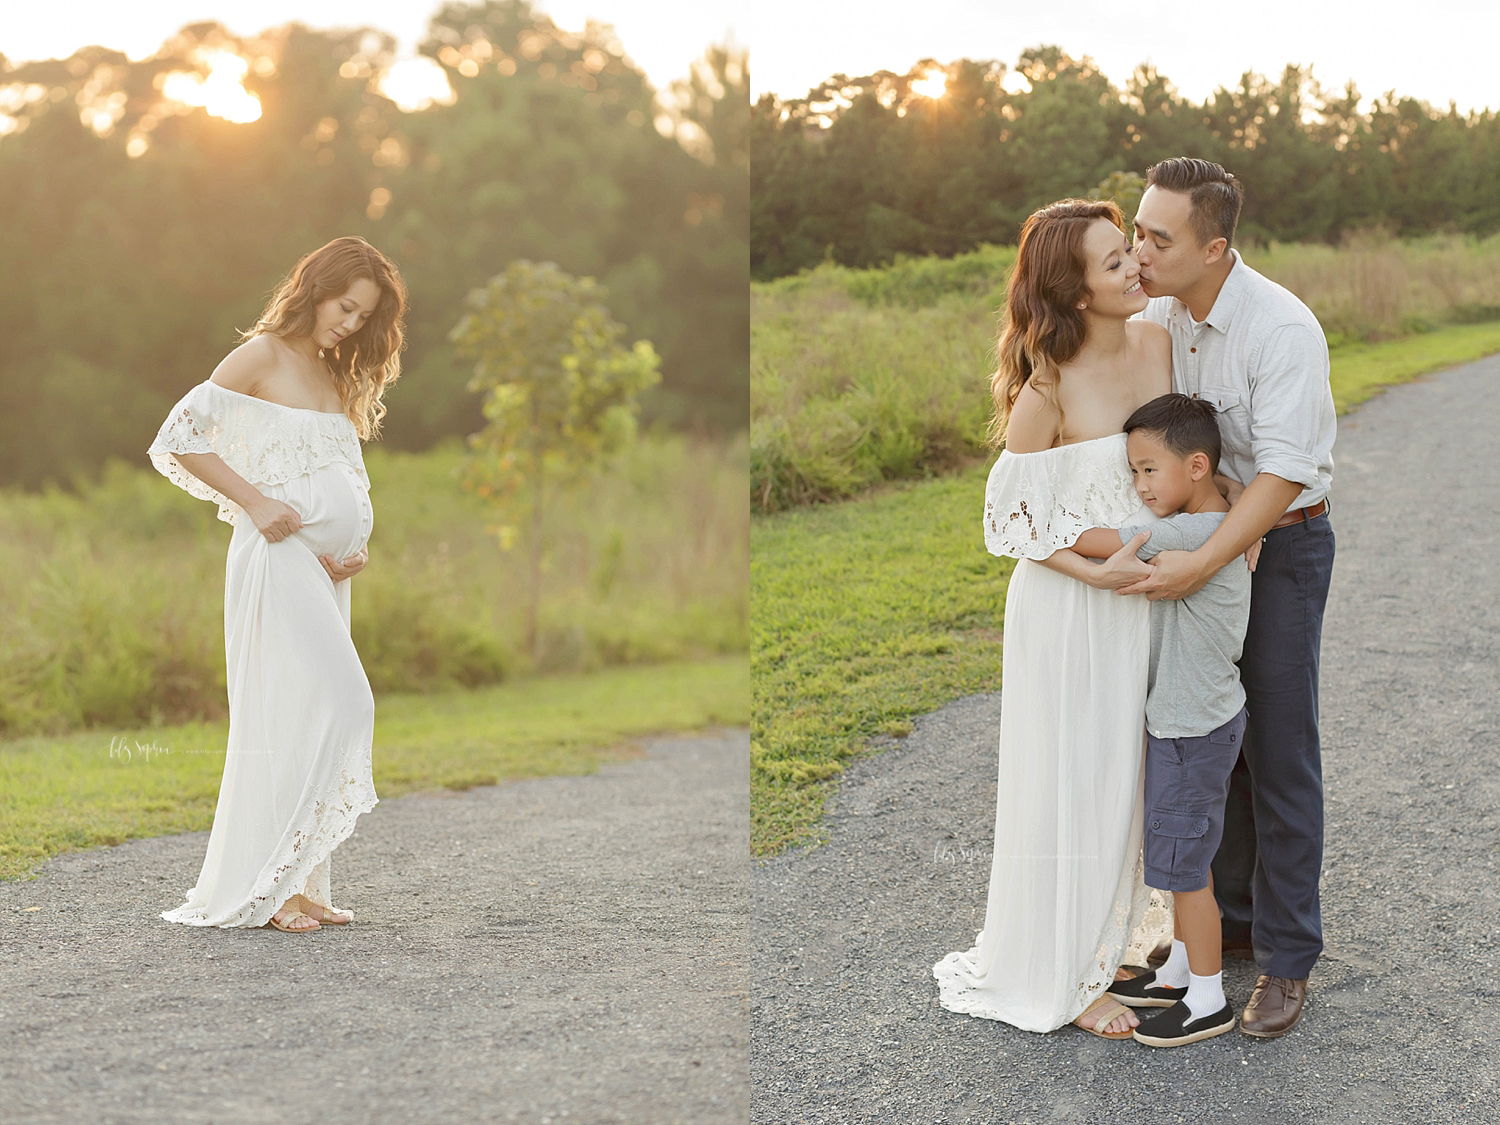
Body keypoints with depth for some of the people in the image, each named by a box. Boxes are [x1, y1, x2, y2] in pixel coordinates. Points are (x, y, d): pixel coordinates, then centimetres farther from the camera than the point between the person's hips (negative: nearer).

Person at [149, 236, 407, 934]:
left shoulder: (334, 379, 20)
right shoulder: (263, 355, -4)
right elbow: (177, 437, -9)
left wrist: (357, 546, 8)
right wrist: (255, 503, -15)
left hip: (325, 569, 8)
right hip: (278, 556, -8)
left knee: (303, 717, 7)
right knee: (333, 703, -16)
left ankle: (296, 887, 12)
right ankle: (262, 889, -12)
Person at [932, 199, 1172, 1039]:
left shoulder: (1157, 343, -4)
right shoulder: (1049, 388, -21)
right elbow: (1013, 517, -13)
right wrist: (1097, 573, -22)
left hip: (1145, 593, 7)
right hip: (1071, 606, -6)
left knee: (1124, 777, 19)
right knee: (1073, 786, 6)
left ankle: (1097, 944, 38)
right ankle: (1058, 976, 23)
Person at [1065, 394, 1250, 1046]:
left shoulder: (1190, 534, -26)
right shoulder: (1218, 526, 5)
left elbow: (1088, 542, -25)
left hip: (1192, 729, -10)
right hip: (1190, 719, 10)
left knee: (1184, 864, 1)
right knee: (1185, 855, 20)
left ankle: (1208, 1000, 13)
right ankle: (1180, 971, 33)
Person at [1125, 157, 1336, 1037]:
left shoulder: (1284, 328, -23)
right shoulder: (1155, 316, -2)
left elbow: (1283, 473, -27)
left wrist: (1203, 564, -34)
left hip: (1283, 544, -6)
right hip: (1198, 539, 6)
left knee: (1280, 750, -1)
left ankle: (1288, 956, 9)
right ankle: (1230, 916, 28)